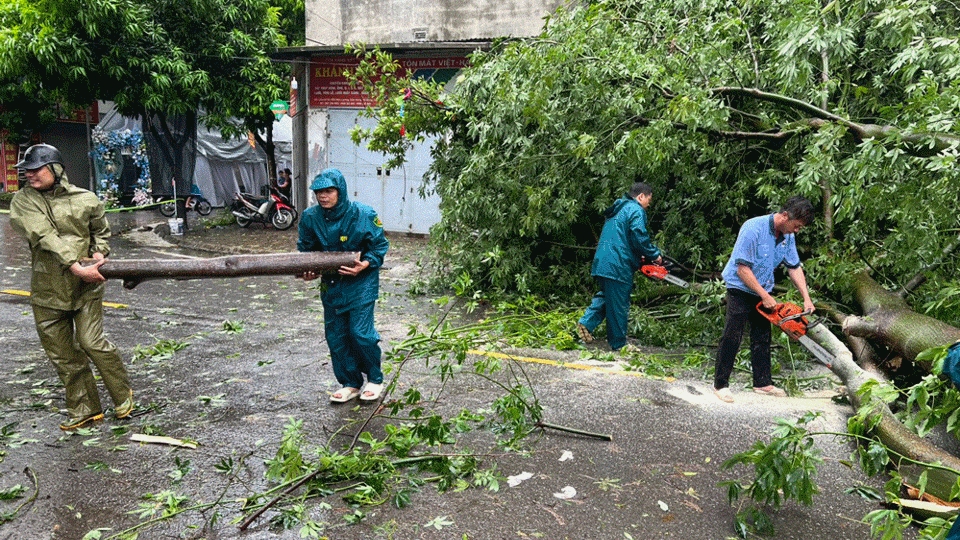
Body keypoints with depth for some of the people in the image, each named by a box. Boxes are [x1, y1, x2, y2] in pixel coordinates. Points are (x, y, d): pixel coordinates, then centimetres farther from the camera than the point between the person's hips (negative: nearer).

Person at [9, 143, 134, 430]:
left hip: (86, 287, -2)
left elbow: (101, 230, 18)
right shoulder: (23, 201, -3)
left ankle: (123, 395, 13)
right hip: (47, 290, 2)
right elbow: (44, 237, -17)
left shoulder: (85, 199, 0)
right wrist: (77, 267, -27)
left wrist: (100, 252, -3)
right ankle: (84, 409, 22)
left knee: (91, 342, -8)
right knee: (62, 354, 8)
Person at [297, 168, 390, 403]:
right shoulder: (310, 217, -7)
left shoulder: (363, 214, -16)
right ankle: (350, 383, 25)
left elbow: (380, 246, -8)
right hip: (331, 284, 5)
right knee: (335, 335, 8)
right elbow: (305, 249, 6)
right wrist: (307, 269, -13)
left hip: (360, 284, -4)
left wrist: (364, 265, -24)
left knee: (360, 333, -6)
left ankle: (375, 379, 18)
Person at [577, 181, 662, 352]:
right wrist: (655, 255, -2)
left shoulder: (618, 209, 21)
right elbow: (640, 238, -17)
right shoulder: (636, 210, -8)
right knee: (619, 305, 1)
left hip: (602, 262, 9)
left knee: (605, 296, 23)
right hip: (618, 266, -8)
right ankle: (619, 343, 11)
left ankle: (586, 323, 8)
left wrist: (638, 255, 20)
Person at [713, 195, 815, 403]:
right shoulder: (753, 229, -25)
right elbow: (742, 269, -25)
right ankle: (720, 384, -1)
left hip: (763, 291, 8)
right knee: (732, 337, -8)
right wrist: (765, 296, -20)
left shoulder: (788, 236, -2)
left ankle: (763, 383, 22)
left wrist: (806, 298, -1)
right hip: (740, 289, -7)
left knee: (762, 338, 12)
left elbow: (794, 267, 7)